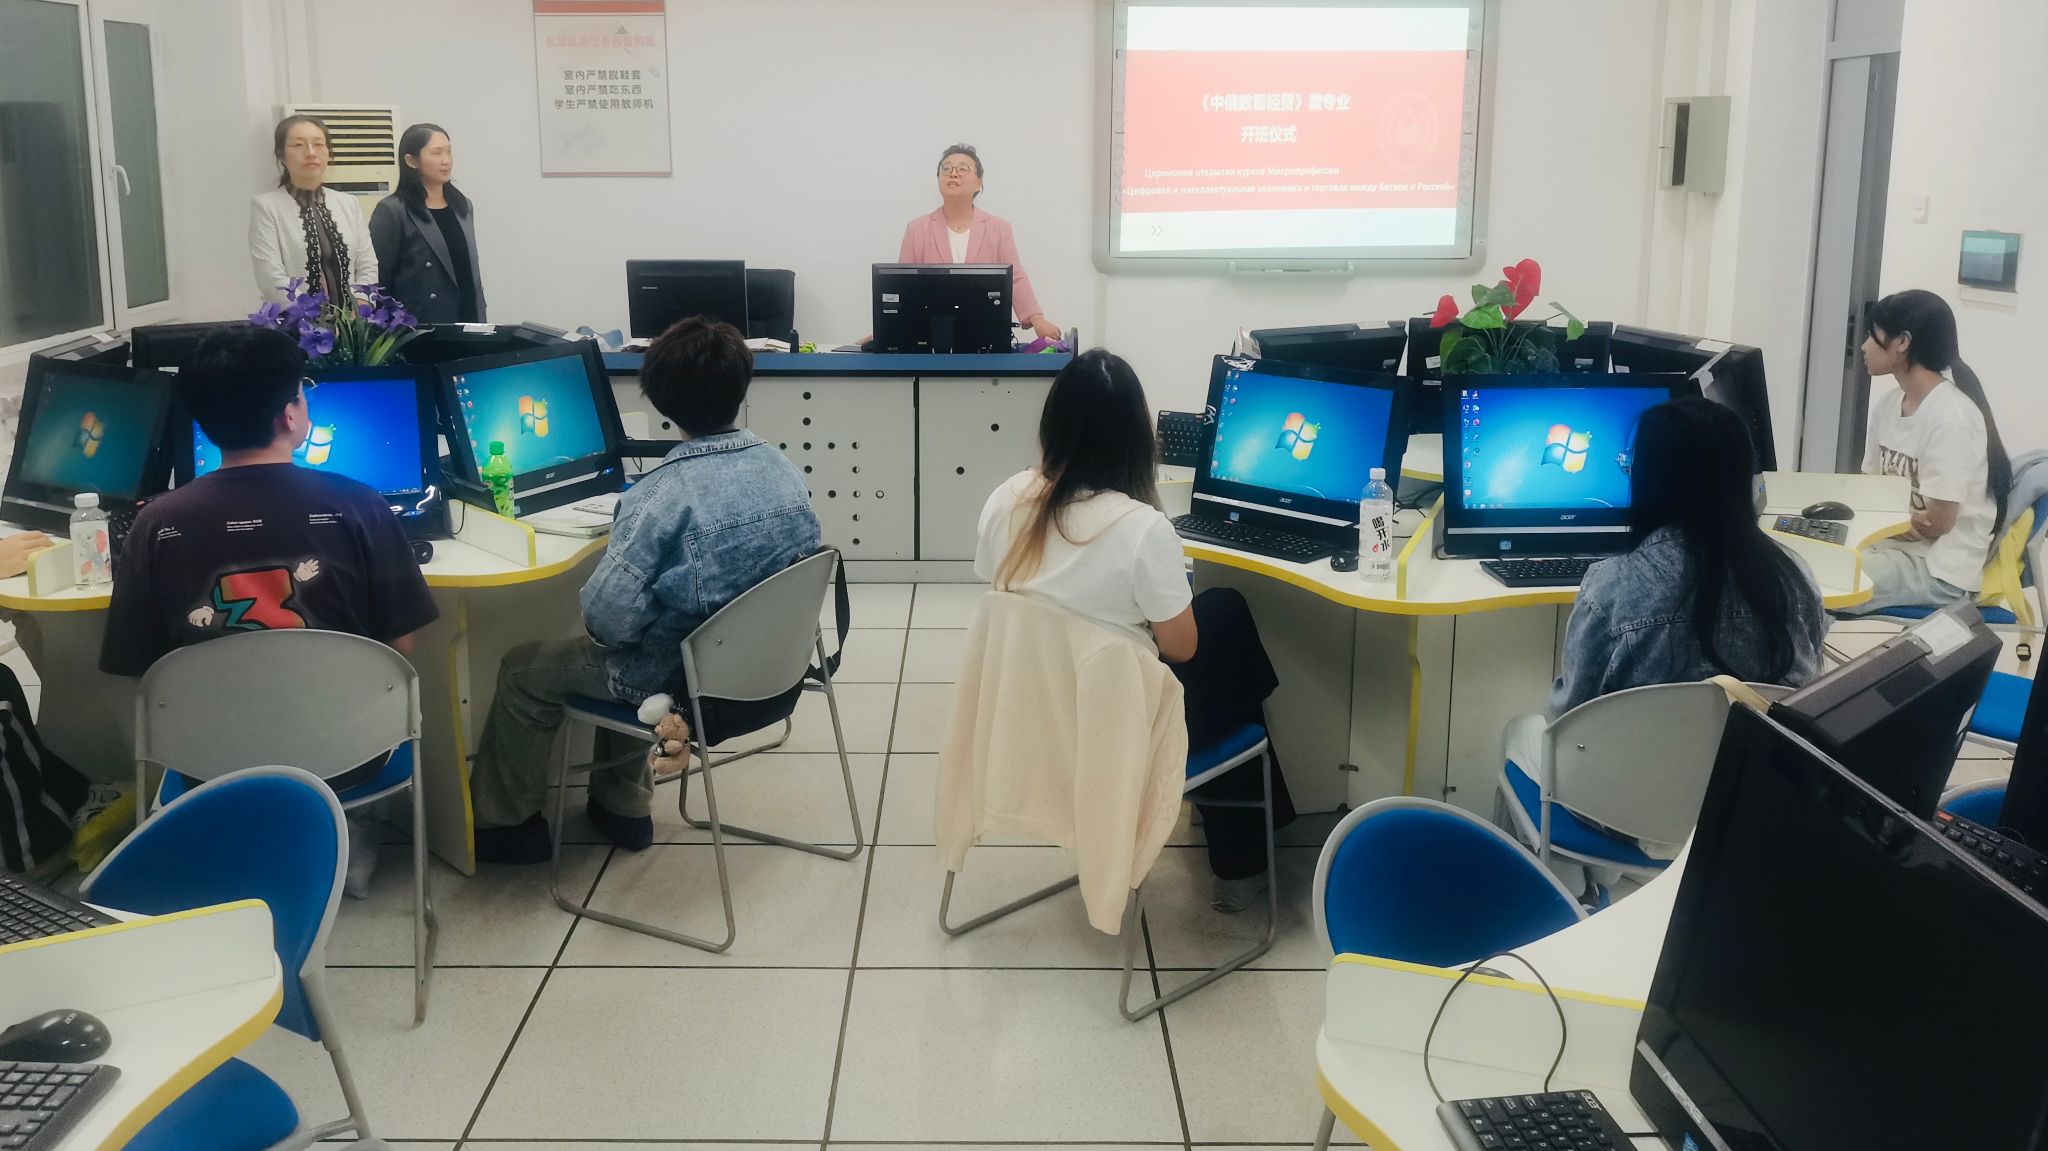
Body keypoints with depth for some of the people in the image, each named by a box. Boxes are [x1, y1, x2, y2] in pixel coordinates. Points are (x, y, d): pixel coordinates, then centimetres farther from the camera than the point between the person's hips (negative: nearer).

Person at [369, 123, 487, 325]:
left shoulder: (463, 206, 13)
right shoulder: (391, 211, -7)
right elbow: (377, 282, -8)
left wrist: (480, 324, 11)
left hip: (468, 325, 6)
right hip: (417, 329, -6)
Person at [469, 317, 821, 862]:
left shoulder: (662, 498, -28)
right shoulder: (787, 472, -8)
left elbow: (608, 621, -25)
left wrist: (612, 549, -4)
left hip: (683, 678, -6)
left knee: (524, 669, 18)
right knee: (625, 652, 35)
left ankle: (503, 822, 34)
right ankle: (622, 804, 42)